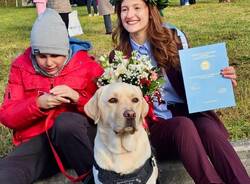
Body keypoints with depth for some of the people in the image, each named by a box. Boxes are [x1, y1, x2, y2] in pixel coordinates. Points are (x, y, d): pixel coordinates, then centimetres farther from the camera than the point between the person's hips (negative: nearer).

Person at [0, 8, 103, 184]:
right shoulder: (21, 66, 5)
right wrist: (38, 104, -17)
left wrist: (78, 98, -20)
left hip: (76, 136, 0)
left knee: (66, 121, -38)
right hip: (37, 141, 1)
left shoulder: (87, 65, 0)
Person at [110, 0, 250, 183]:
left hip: (185, 111, 1)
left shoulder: (170, 40, 6)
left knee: (208, 127, -32)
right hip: (152, 125, -1)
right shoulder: (118, 57, 5)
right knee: (183, 125, -34)